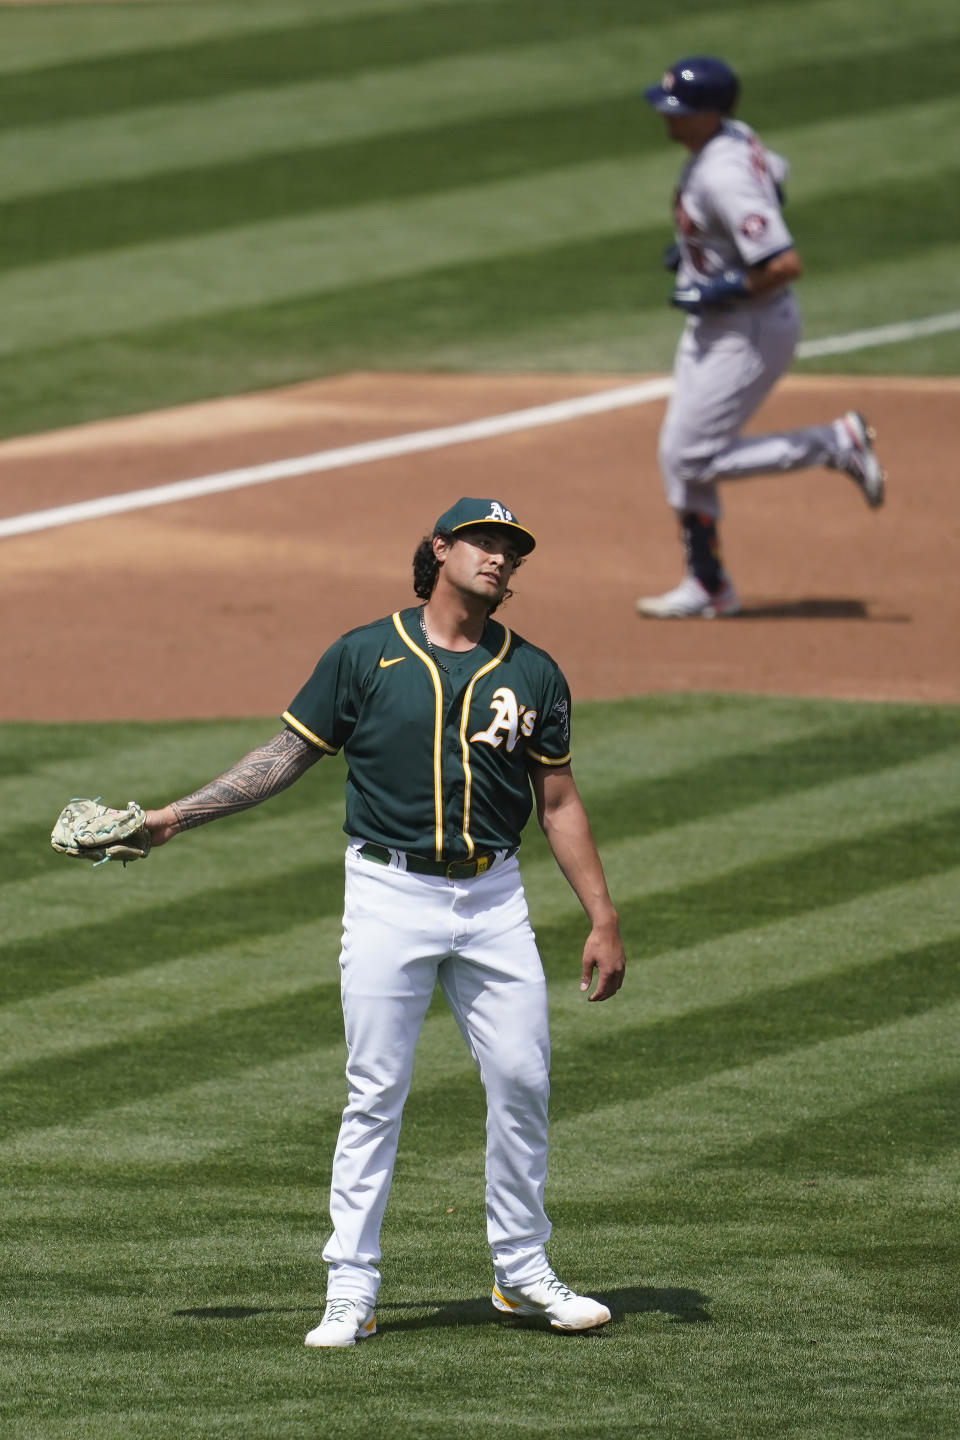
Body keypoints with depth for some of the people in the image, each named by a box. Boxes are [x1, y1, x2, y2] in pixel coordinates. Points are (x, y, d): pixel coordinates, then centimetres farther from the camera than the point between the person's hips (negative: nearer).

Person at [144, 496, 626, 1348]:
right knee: (376, 1092, -3)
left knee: (523, 1083, 2)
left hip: (493, 897, 3)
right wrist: (179, 815, 0)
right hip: (390, 896, -3)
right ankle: (351, 1287, 2)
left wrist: (604, 920, 5)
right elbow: (290, 754, 5)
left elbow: (559, 803, 10)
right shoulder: (366, 656, 1)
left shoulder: (532, 673, 8)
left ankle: (522, 1271, 17)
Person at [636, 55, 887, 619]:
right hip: (712, 325, 10)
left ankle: (839, 443, 1)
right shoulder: (736, 139, -1)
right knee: (678, 455, 14)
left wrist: (720, 292, -22)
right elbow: (776, 176, 22)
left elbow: (786, 264, -34)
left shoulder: (725, 180, -30)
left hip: (749, 331, -10)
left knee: (696, 457, -6)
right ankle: (707, 588, 24)